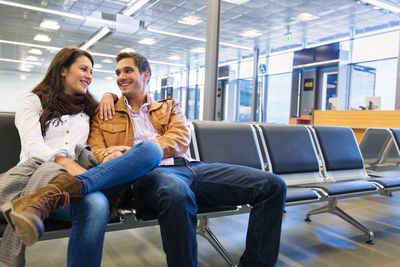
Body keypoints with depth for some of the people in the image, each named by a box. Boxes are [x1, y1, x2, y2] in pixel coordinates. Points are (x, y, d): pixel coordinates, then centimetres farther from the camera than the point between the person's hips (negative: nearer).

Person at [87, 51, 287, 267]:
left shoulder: (169, 107, 24)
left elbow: (181, 139, 6)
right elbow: (95, 150, 10)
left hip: (191, 167, 4)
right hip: (149, 171, -3)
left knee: (272, 185, -13)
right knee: (177, 194, -44)